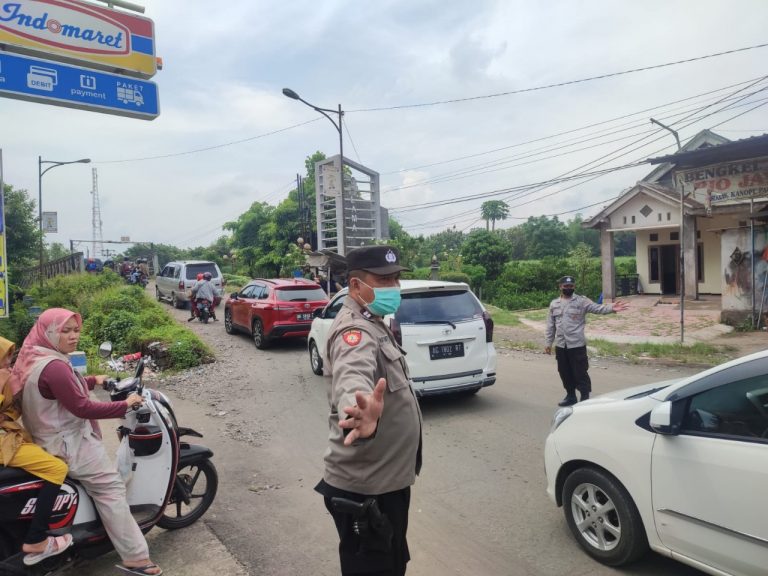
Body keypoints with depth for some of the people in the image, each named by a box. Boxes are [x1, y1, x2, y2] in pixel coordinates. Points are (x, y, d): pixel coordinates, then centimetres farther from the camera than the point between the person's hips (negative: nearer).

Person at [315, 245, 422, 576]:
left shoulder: (373, 324, 8)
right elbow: (352, 378, -47)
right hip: (365, 489, -10)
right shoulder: (355, 330, -24)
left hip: (386, 480, 10)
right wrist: (361, 413, -67)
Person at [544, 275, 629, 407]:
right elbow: (550, 326, 12)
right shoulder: (554, 304, 9)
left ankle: (585, 398, 11)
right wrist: (548, 342, 11)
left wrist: (611, 308, -37)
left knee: (580, 372, -1)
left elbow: (597, 308, -18)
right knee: (565, 373, 14)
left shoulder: (582, 301, -4)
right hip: (560, 346, 5)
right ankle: (570, 396, 30)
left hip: (577, 345, -4)